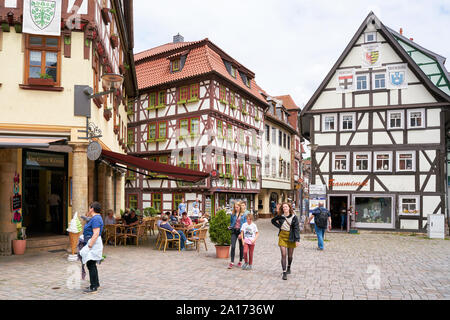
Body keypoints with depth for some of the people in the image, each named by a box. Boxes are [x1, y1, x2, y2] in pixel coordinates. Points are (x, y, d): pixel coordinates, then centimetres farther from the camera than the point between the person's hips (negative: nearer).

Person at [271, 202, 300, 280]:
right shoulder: (280, 216, 0)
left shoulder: (294, 217, -6)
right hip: (282, 236, 1)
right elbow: (273, 221, 19)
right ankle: (284, 273, -3)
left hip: (291, 237, -1)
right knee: (283, 255, -7)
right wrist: (279, 226, 3)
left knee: (290, 255, 11)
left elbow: (296, 228, -9)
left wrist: (297, 239, -16)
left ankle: (289, 267, 40)